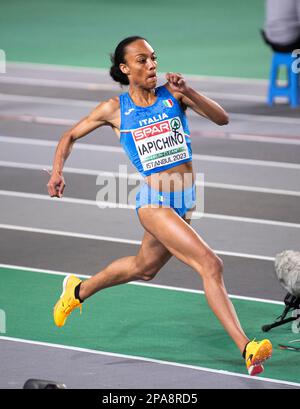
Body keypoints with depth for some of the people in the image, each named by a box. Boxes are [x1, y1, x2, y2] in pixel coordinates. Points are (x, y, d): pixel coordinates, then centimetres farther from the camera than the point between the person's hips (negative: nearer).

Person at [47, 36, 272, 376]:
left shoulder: (173, 95, 0)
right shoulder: (114, 109, -3)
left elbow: (222, 118, -11)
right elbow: (70, 136, 11)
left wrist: (186, 92, -23)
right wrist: (57, 172, -3)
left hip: (187, 200, 4)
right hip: (154, 202, -4)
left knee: (144, 268, 24)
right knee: (210, 264, -20)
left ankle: (78, 290, 50)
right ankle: (246, 349, -23)